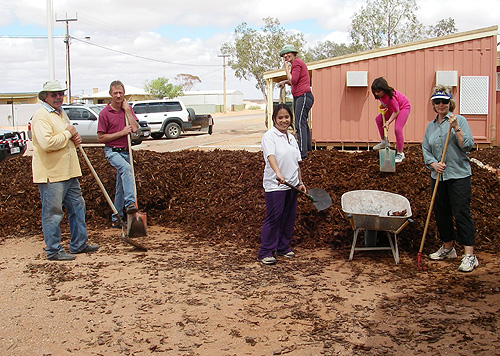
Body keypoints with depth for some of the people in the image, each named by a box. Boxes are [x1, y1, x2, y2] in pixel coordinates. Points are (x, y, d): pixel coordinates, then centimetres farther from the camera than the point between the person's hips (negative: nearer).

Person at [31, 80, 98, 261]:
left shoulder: (62, 114, 16)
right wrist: (68, 133, -16)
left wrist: (76, 139, 7)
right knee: (52, 213, -1)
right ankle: (53, 250, 10)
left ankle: (79, 244, 27)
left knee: (77, 207, 15)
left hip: (69, 172, 10)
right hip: (51, 174, -9)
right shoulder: (41, 116, -14)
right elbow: (47, 143, -28)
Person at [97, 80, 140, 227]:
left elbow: (135, 128, -8)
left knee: (120, 187, 9)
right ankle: (130, 203, -40)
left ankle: (116, 218, 17)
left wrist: (127, 110, -9)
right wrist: (121, 133, -11)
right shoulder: (104, 113, -6)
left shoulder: (128, 109, 7)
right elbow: (100, 138, -6)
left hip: (126, 151, 5)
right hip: (112, 151, -5)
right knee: (126, 168, -35)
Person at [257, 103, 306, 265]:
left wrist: (300, 182, 17)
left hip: (291, 184, 7)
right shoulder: (269, 136, -11)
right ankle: (265, 253, 3)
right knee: (273, 218, -5)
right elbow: (271, 157, -28)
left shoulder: (291, 138, 13)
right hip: (275, 185, -7)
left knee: (289, 217, 12)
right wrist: (278, 173, -44)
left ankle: (283, 247, 26)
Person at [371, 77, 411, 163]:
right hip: (392, 108, 9)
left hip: (403, 107, -9)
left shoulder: (390, 97, -40)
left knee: (397, 129, -22)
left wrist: (388, 122, -29)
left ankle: (400, 153, -11)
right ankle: (384, 141, 24)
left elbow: (396, 111, -30)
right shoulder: (380, 94, -17)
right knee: (378, 119, 7)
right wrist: (382, 106, -2)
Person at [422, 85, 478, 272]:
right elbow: (425, 149, 10)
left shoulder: (459, 120, -2)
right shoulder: (430, 126, 13)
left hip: (458, 175, -6)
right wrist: (434, 164, -7)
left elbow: (468, 146, -10)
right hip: (438, 176, 6)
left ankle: (469, 256, -8)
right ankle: (448, 248, 28)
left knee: (461, 213, -9)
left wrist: (456, 128, -19)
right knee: (441, 213, 12)